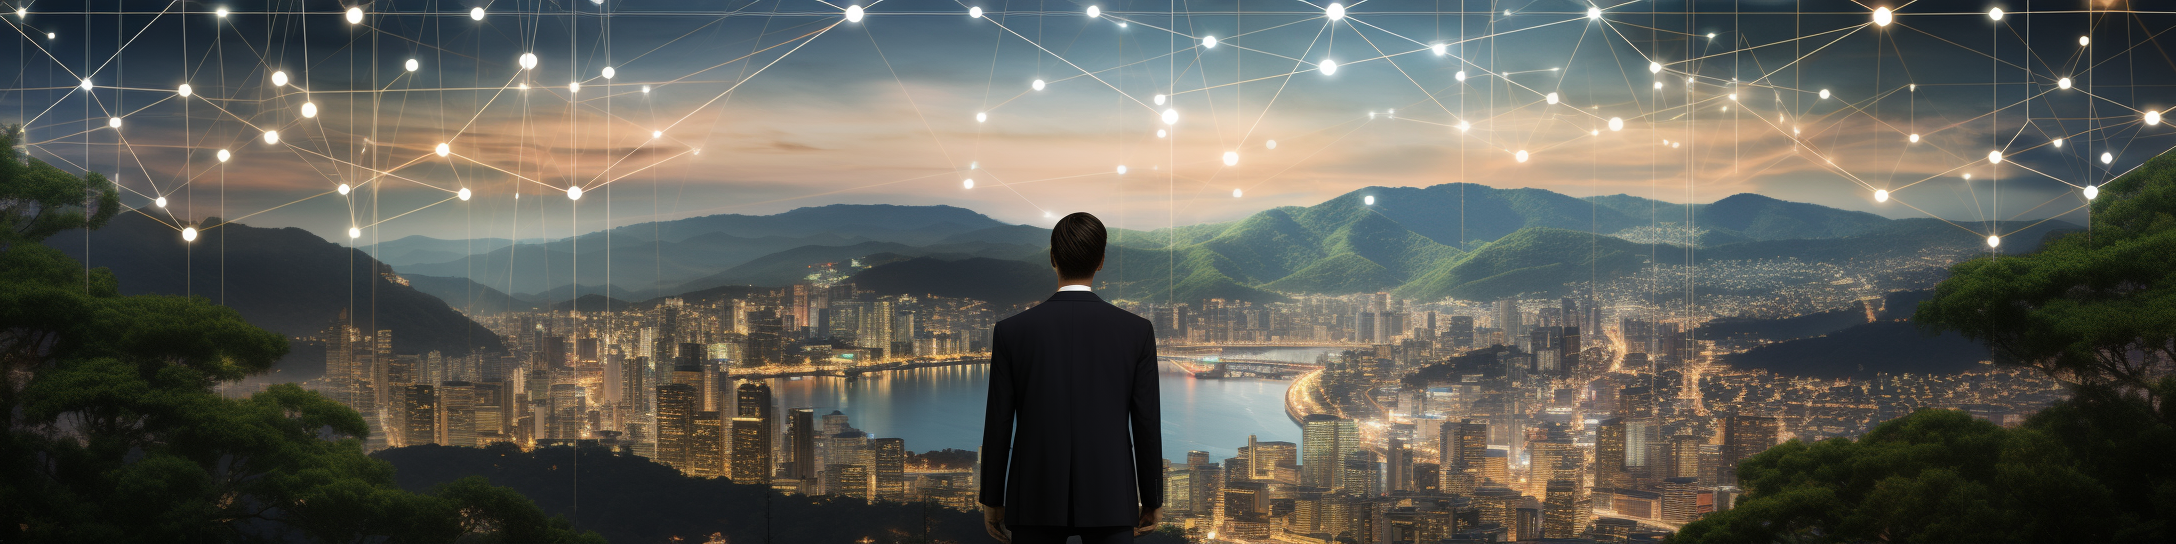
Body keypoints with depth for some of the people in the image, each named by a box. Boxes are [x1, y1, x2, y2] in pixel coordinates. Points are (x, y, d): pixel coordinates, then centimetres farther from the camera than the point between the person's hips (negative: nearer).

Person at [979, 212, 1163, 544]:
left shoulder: (1011, 331, -4)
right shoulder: (1137, 331, -3)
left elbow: (998, 424, -1)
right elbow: (1147, 423, -1)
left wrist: (992, 500, 9)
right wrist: (1152, 500, 10)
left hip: (1036, 499, 0)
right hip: (1110, 499, 0)